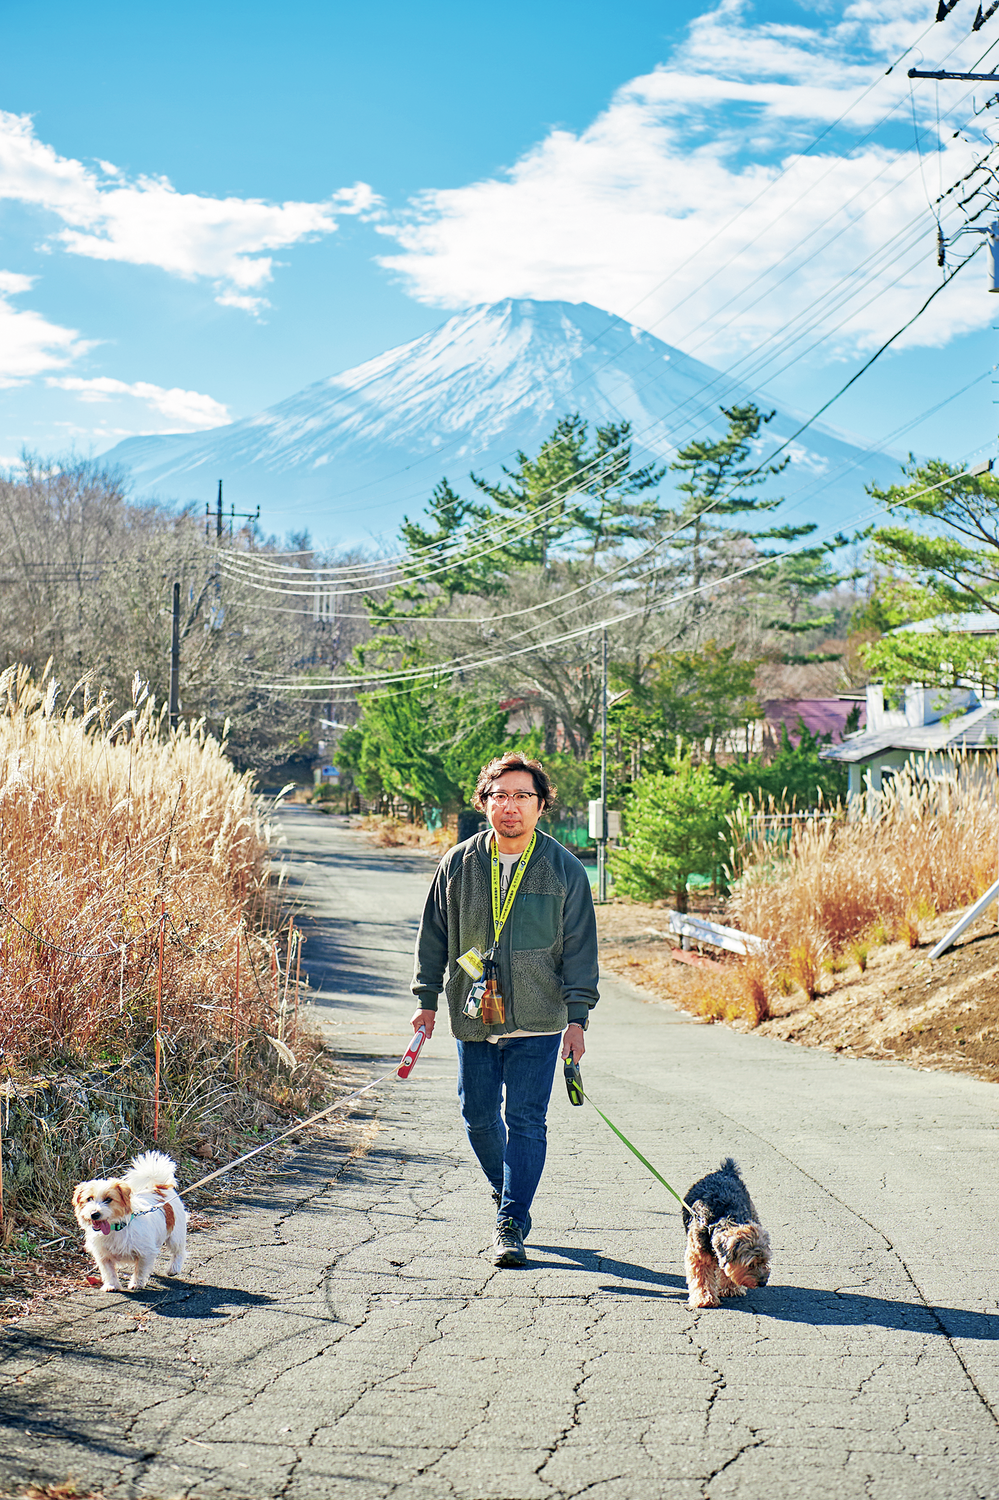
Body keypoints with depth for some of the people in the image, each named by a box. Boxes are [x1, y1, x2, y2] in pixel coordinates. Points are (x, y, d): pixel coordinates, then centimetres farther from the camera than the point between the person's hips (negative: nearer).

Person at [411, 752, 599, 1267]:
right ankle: (506, 1191, 35)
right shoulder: (458, 865, 3)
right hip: (473, 1017, 3)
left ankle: (511, 1225, 2)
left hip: (537, 1021, -2)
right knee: (478, 1114, 10)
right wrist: (428, 998, 8)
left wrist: (577, 1016, -5)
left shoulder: (564, 870, -1)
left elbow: (580, 948, 1)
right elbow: (434, 934, 12)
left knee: (525, 1120, -5)